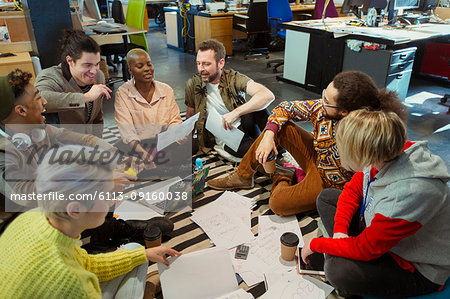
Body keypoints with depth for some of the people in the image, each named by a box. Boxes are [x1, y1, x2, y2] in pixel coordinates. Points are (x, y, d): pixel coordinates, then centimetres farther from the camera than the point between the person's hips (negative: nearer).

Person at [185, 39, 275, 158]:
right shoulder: (193, 84, -2)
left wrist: (235, 113, -34)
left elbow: (268, 95, -26)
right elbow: (190, 114, 13)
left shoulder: (234, 78, -10)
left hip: (242, 128, -1)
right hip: (224, 141, 1)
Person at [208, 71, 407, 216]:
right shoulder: (322, 107, -22)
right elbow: (286, 108, -9)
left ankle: (282, 180, 17)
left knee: (277, 204, -22)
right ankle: (243, 176, 7)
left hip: (328, 184, -5)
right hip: (316, 157, 6)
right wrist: (269, 135, -19)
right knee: (279, 127, -11)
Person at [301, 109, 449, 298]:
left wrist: (315, 245, -16)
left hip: (418, 269, -7)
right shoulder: (385, 156, -18)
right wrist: (340, 228, -11)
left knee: (338, 270, -31)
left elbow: (364, 248, -29)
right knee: (326, 197, 6)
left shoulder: (410, 193, -40)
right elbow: (353, 190, 1)